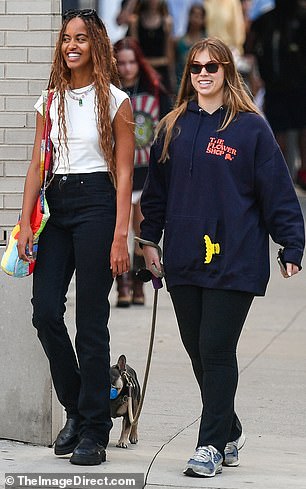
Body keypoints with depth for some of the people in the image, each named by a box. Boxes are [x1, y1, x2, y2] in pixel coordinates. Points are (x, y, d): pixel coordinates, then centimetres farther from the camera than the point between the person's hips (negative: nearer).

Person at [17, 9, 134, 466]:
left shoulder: (115, 101, 0)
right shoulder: (50, 101, 13)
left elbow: (124, 174, -3)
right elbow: (37, 165, 12)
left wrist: (120, 237, -10)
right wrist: (26, 222, 2)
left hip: (95, 202, -5)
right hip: (55, 203, 5)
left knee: (91, 320, -4)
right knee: (45, 311, -4)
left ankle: (94, 431, 2)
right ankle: (77, 409, 15)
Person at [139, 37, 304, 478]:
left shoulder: (250, 128, -4)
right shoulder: (173, 128, 9)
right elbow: (156, 189, 17)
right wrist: (149, 239, 14)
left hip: (234, 260, -5)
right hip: (184, 259, 5)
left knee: (216, 351, -7)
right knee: (198, 350, 10)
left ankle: (212, 445, 0)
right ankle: (229, 431, 27)